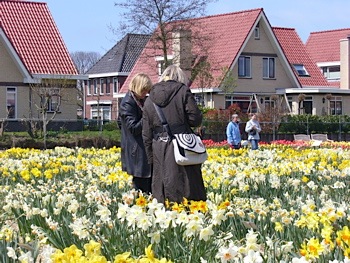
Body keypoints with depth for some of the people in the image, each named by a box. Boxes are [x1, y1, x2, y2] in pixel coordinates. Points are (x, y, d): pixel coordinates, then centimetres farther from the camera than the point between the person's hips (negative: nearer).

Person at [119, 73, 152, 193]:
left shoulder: (141, 101, 14)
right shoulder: (127, 103, -14)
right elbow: (134, 128, -19)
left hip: (146, 150, 9)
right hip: (137, 152, -9)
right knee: (141, 185, -6)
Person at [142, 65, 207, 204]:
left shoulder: (150, 99, 12)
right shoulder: (183, 91, -1)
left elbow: (146, 133, 12)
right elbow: (195, 119, -6)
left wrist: (151, 158, 17)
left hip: (159, 150, 4)